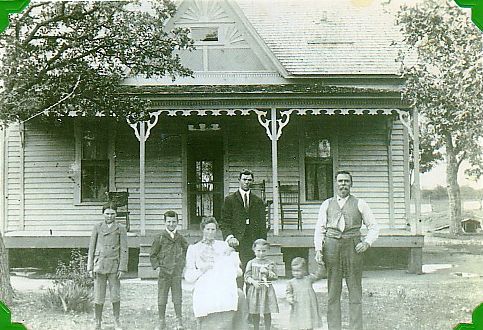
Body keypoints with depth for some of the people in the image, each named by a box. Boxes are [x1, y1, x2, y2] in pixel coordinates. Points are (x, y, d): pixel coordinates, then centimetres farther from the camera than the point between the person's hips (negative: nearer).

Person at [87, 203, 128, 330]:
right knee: (98, 296, 2)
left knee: (115, 295, 3)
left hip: (114, 266, -1)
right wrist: (90, 267, 2)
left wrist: (122, 268, -7)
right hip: (99, 265, 1)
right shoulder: (97, 227, 6)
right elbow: (91, 248, 7)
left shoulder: (120, 229, 2)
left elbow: (124, 250, 0)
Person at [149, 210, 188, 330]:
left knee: (177, 299, 4)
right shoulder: (160, 238, -2)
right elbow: (152, 255, 5)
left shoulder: (181, 238, 6)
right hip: (164, 273, -1)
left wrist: (182, 265, 13)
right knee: (162, 300, 4)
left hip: (177, 273, 2)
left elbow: (187, 251, 21)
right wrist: (157, 266, -5)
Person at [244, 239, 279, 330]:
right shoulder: (251, 263, 5)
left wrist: (267, 272, -16)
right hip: (254, 289, 1)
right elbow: (247, 276, 1)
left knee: (267, 313, 3)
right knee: (254, 314, 7)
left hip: (267, 289, -1)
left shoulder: (270, 263, 4)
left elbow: (275, 276, 1)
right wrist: (253, 281, -16)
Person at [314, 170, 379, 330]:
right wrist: (318, 249, -1)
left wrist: (367, 242, -4)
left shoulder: (359, 204, 11)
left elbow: (373, 227, 13)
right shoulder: (327, 204, 14)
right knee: (333, 293, 2)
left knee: (355, 292, -1)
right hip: (331, 247, 1)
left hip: (353, 248, -1)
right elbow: (320, 229, 12)